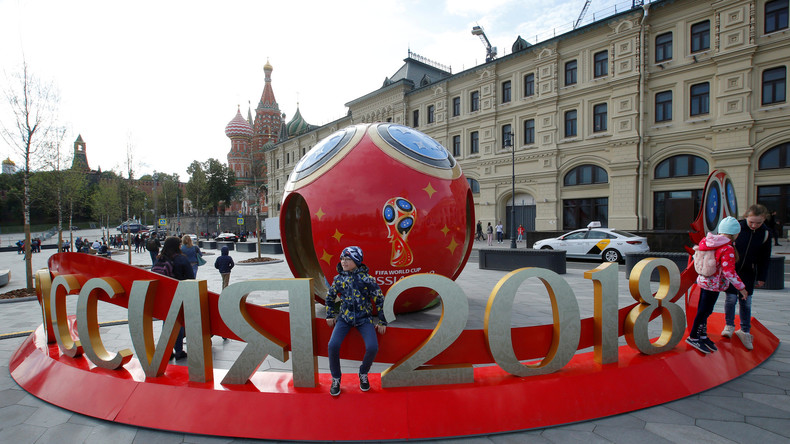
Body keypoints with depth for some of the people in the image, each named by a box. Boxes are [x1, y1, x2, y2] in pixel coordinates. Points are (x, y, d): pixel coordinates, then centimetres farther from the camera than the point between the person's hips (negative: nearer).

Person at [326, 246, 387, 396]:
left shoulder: (366, 278, -9)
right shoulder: (339, 278, 1)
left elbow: (379, 299, -2)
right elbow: (330, 296, 19)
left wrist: (382, 322, -1)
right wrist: (330, 315, 14)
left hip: (364, 318, -2)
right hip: (344, 317, 2)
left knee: (372, 347, -22)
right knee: (333, 345, -21)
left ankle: (363, 374, 12)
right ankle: (336, 378, 6)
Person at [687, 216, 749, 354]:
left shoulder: (707, 241, 3)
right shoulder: (728, 249, -20)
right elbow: (729, 271, -21)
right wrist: (741, 287, -12)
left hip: (703, 280, 8)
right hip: (714, 284, -8)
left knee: (703, 310, 18)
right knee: (704, 311, 2)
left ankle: (703, 336, 30)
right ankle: (693, 337, 12)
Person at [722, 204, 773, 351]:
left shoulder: (765, 233, -4)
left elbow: (765, 258, 6)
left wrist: (762, 277, 5)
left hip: (749, 273, 2)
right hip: (731, 270, -2)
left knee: (746, 302, 6)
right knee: (731, 298, -4)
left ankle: (745, 331, 20)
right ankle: (729, 326, 16)